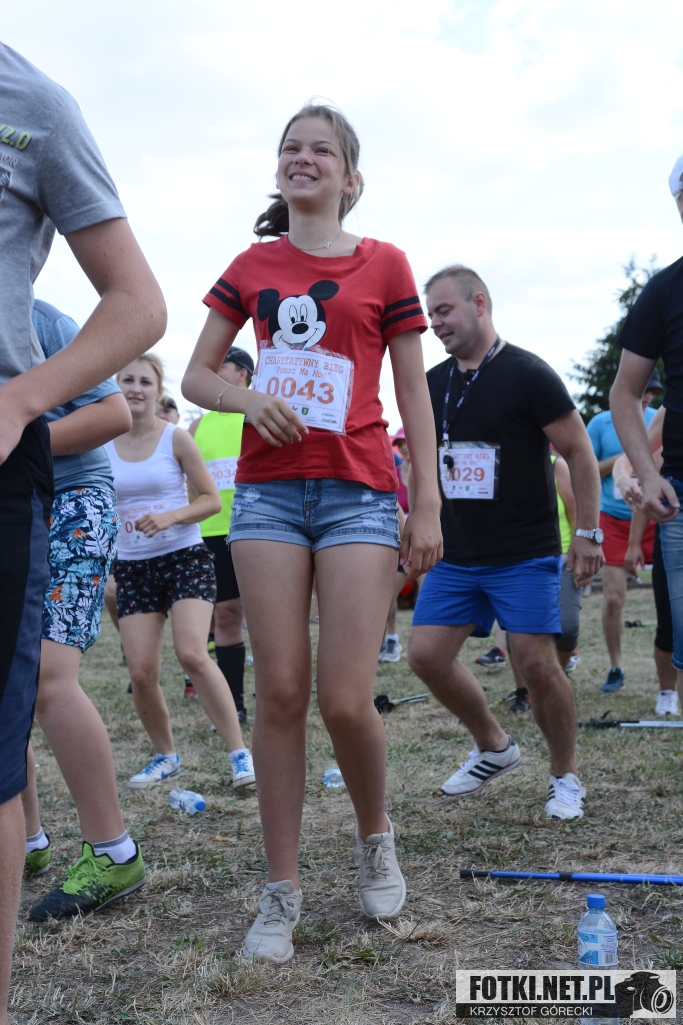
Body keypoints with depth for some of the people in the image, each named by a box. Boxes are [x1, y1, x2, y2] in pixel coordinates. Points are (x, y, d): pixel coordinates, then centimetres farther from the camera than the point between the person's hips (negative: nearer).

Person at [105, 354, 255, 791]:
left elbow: (211, 499, -3)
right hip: (133, 566, 3)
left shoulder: (176, 438, -4)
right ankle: (166, 756, 18)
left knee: (192, 654, -20)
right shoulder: (104, 446, 4)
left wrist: (169, 518, -18)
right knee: (141, 671, -4)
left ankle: (240, 752, -10)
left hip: (185, 557, -3)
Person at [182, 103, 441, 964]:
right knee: (279, 692, -1)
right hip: (267, 489, 2)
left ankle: (375, 839, 22)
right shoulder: (252, 267, 13)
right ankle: (281, 892, 11)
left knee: (345, 699, -9)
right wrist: (247, 400, -8)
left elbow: (413, 394, 5)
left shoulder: (383, 265, 7)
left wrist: (428, 506, -1)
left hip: (358, 491, -2)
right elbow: (195, 376, 15)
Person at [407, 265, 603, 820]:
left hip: (525, 555, -6)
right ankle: (493, 747, 21)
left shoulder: (528, 374, -9)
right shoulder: (434, 384, 8)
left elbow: (579, 452, -7)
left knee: (537, 663, -8)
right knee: (427, 654, -1)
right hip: (455, 555, 6)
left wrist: (587, 532, -9)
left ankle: (566, 776, 14)